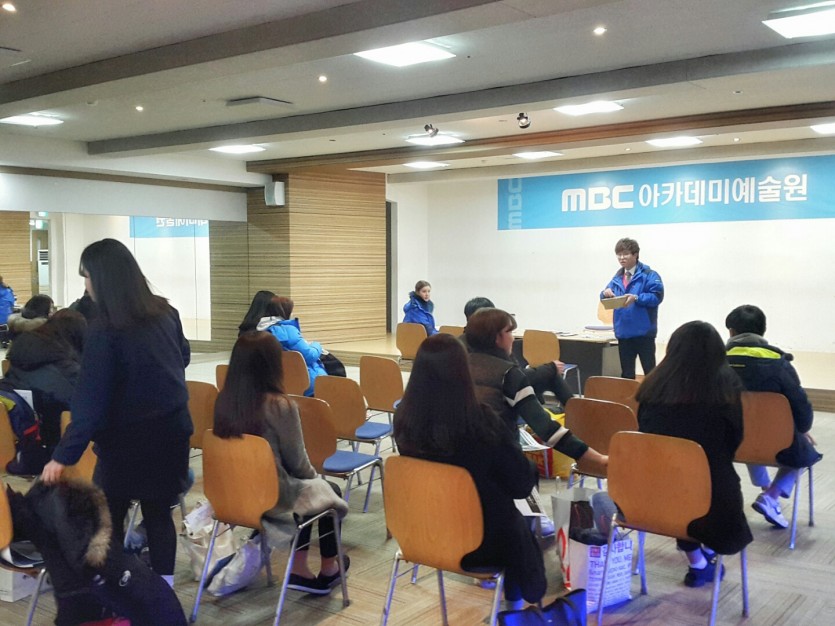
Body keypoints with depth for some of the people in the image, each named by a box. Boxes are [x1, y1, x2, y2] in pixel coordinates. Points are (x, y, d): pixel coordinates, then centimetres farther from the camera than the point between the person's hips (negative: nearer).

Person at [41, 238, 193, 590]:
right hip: (171, 431, 6)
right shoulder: (165, 313, 0)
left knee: (108, 519, 12)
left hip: (129, 440, -6)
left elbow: (90, 403, -21)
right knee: (159, 514, 14)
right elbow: (183, 359, 18)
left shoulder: (105, 332, -19)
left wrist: (63, 456, -17)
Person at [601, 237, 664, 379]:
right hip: (623, 332, 6)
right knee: (626, 373, 13)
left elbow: (657, 296, -17)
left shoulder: (649, 275, -8)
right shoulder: (617, 277, 12)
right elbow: (606, 297, 14)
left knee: (650, 371, 2)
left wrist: (636, 298, -26)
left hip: (643, 332, -6)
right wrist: (606, 293, -9)